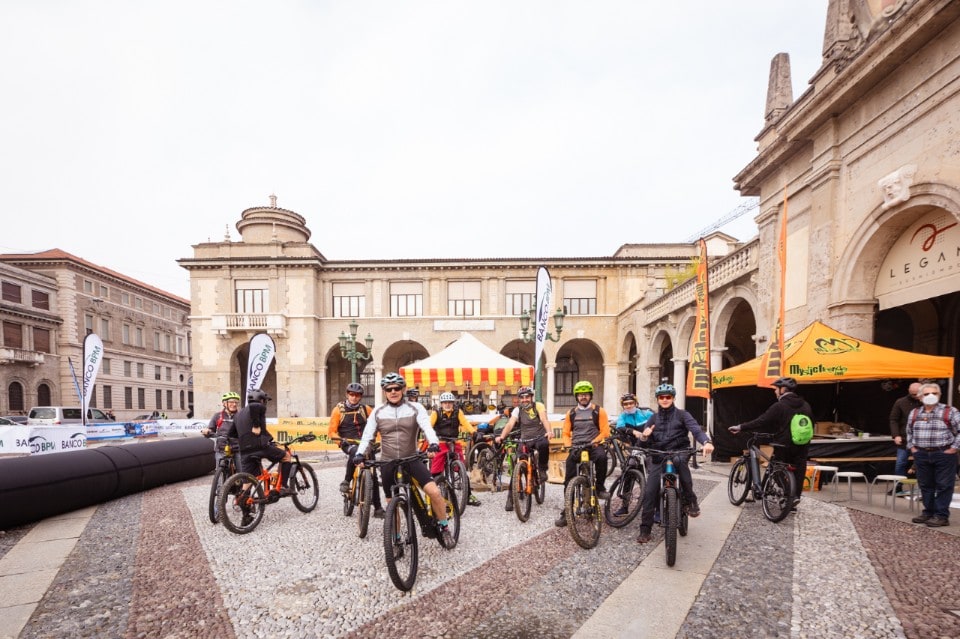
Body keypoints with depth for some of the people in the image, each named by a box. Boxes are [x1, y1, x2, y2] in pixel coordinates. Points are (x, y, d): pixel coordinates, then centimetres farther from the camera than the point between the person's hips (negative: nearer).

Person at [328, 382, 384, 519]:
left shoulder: (366, 409, 4)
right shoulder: (339, 410, 0)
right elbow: (331, 432, -1)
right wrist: (341, 439, -20)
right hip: (348, 444, -2)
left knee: (372, 475, -5)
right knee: (356, 451, -39)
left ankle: (378, 508, 4)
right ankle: (346, 481, -17)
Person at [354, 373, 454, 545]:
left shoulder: (415, 408, -3)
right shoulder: (378, 412, 2)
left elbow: (427, 427, -16)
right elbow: (367, 435, -2)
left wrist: (433, 443, -36)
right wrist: (359, 454, -20)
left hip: (411, 459, -2)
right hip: (388, 463, 2)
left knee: (434, 492, -17)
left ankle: (444, 528, 5)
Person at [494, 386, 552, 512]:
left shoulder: (538, 406, -3)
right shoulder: (517, 410, 2)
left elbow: (544, 419, -19)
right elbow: (510, 424, -11)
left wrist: (549, 431, -40)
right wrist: (501, 436, -29)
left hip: (539, 438, -2)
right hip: (525, 441, 2)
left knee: (544, 445, -38)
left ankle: (543, 469, -11)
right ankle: (510, 498, 3)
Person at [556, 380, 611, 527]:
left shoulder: (599, 411, 2)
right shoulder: (571, 413, 11)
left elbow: (605, 432, -3)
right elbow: (566, 433, 11)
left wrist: (593, 443, -17)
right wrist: (569, 446, -8)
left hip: (594, 446, -3)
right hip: (576, 447, 3)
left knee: (602, 456, -37)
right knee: (569, 478, -6)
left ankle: (600, 487, -16)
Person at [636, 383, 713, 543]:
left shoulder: (682, 414, 5)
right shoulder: (653, 419, 12)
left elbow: (696, 429, -13)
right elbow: (643, 445, 9)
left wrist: (706, 442, -35)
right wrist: (643, 437, -16)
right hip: (658, 458, 3)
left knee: (680, 460, -38)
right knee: (650, 491, -9)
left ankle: (690, 500, -17)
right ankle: (645, 529, 3)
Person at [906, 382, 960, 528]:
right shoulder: (914, 413, 10)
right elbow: (909, 431, 21)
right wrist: (912, 447, 13)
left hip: (943, 454, -4)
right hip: (921, 455, 4)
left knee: (944, 486, 1)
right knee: (925, 485, 11)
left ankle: (942, 516, 7)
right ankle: (929, 512, 21)